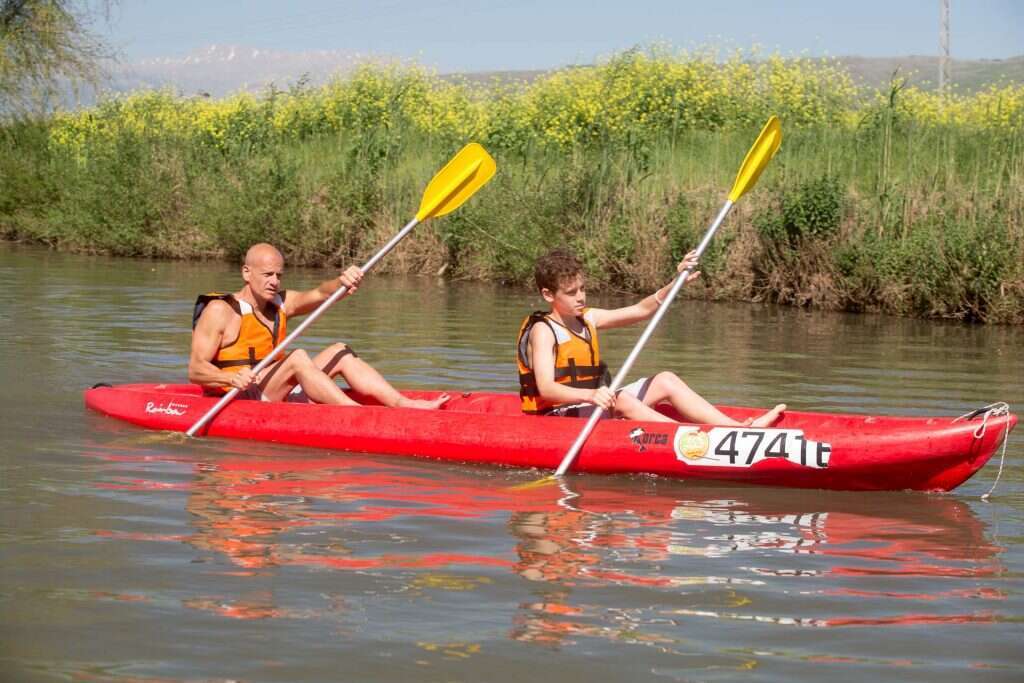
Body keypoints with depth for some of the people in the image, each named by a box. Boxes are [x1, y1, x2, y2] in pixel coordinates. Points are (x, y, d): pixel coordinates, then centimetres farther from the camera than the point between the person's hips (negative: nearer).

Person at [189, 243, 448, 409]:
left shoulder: (280, 304, 14)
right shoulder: (220, 311, -8)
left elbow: (320, 294, -4)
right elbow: (195, 370, -16)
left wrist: (342, 283, -26)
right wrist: (231, 378, -35)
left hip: (275, 395, 8)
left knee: (339, 352, -1)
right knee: (297, 358, -28)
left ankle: (402, 403, -16)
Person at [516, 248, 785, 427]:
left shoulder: (588, 318, 9)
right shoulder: (543, 331, -14)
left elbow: (641, 310, 8)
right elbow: (546, 388, -27)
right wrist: (590, 395, -44)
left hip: (593, 402, 9)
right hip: (559, 415, -9)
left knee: (665, 380, -1)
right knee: (622, 400, -33)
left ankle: (737, 427, -13)